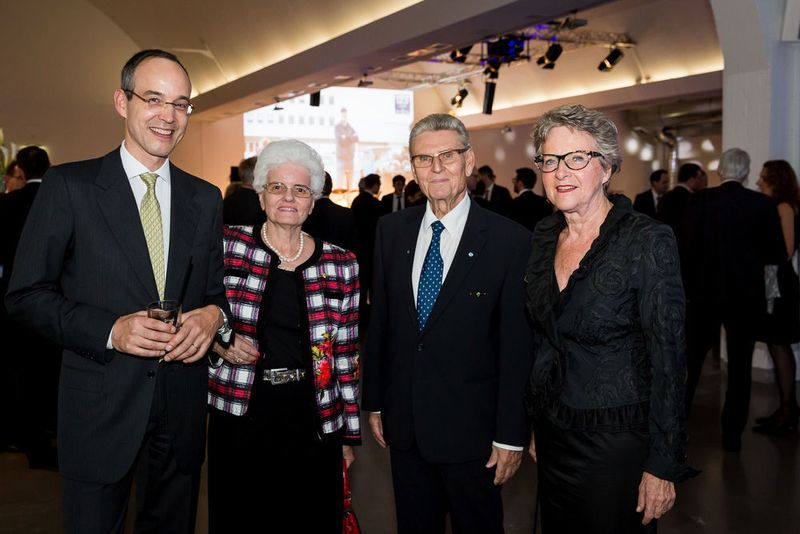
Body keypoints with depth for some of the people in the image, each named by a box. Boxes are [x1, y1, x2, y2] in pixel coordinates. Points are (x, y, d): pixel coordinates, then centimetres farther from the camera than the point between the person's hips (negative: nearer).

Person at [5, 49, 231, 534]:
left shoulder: (206, 198, 7)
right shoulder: (69, 186, -5)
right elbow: (26, 295, -6)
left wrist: (214, 315, -10)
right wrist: (109, 330, -19)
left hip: (182, 407, 4)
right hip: (100, 407, -3)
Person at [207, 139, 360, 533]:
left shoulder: (340, 264, 1)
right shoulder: (227, 246, -2)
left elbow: (345, 356, 5)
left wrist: (349, 433, 7)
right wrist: (218, 341, -12)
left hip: (312, 420, 1)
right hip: (239, 414, -1)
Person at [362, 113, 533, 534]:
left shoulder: (509, 241, -12)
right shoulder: (391, 230, 2)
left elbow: (517, 345, -11)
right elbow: (379, 320, 7)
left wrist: (511, 435, -10)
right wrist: (374, 401, 9)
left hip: (471, 426, -4)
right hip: (403, 423, 4)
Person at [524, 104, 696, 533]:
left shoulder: (648, 241, -16)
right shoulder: (544, 236, 3)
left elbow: (667, 360, -16)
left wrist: (662, 465, -15)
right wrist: (537, 425, 12)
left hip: (617, 444, -6)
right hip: (553, 435, 6)